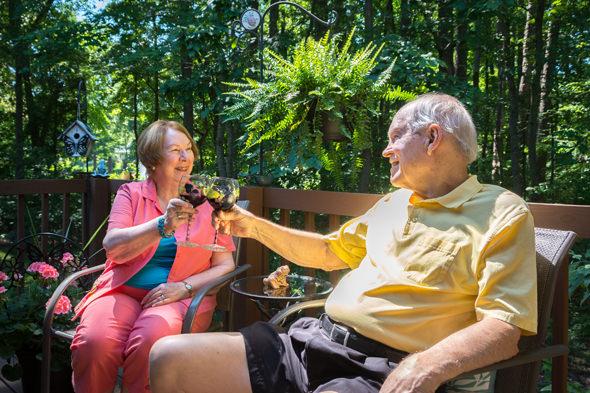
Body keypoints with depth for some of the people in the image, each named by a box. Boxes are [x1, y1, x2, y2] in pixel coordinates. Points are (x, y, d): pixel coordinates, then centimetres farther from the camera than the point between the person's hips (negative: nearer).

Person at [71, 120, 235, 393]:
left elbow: (225, 266, 5)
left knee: (151, 341, -33)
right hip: (123, 291, 1)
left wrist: (184, 287, -12)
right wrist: (163, 225, -22)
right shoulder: (131, 193, 9)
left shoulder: (207, 200, 8)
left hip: (182, 297, -1)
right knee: (94, 343, -29)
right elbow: (112, 247, -7)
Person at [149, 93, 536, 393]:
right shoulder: (393, 203, 22)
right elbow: (328, 251, 30)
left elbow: (505, 326, -11)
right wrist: (257, 227, 22)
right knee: (169, 357, -4)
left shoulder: (503, 214, -2)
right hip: (312, 342, 8)